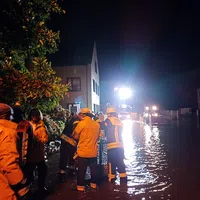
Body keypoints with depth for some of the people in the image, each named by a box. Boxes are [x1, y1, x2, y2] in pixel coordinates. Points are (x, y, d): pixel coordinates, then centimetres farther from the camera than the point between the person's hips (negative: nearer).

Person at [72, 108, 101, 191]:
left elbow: (75, 136, -8)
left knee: (81, 170, 7)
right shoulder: (97, 124, 2)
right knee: (93, 169, 17)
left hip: (83, 151, -4)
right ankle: (93, 184, 29)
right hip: (93, 151, 5)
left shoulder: (82, 123, -13)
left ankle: (80, 186, 15)